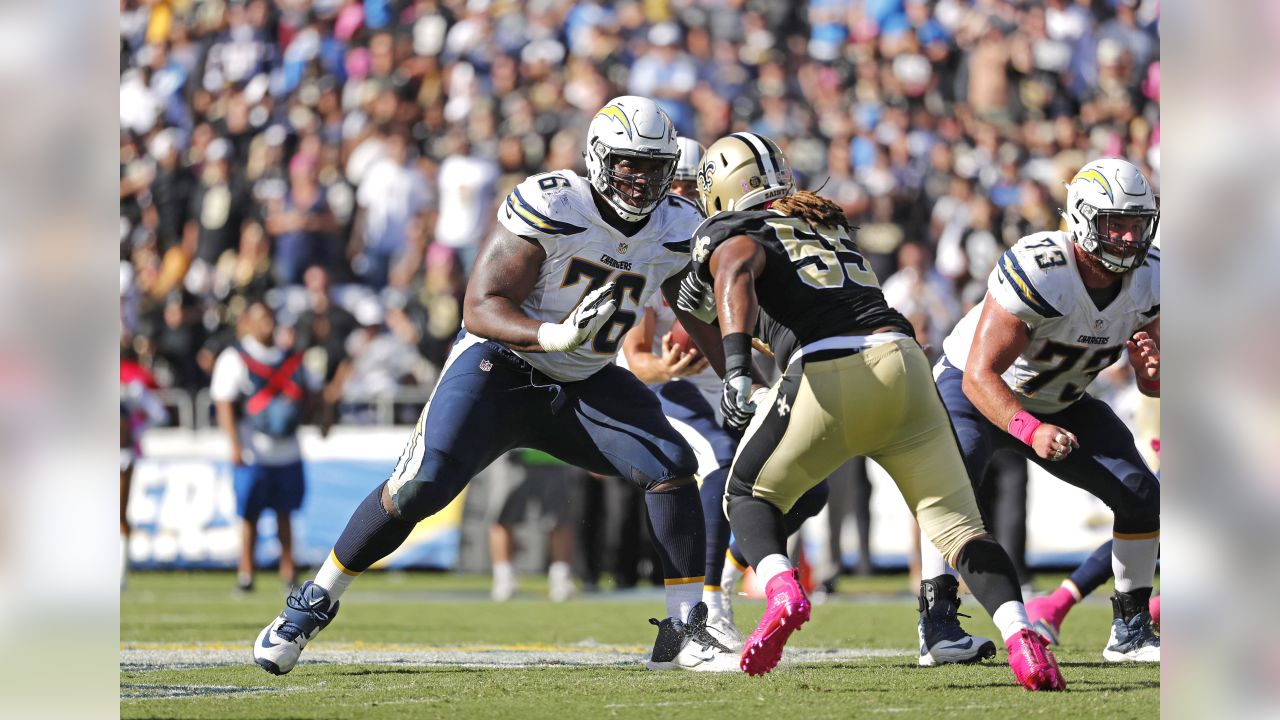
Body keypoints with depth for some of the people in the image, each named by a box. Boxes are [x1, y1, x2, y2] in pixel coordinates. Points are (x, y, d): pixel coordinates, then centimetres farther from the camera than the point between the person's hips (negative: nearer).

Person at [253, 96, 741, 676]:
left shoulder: (677, 231, -6)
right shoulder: (551, 206, -24)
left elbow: (708, 322, 12)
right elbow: (481, 308, -26)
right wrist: (554, 335, -42)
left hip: (584, 384, 5)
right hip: (500, 365, -5)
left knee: (672, 466, -16)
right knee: (422, 486, -20)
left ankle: (683, 634, -7)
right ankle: (313, 604, 1)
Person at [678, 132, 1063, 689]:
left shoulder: (729, 233, 12)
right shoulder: (828, 222, 31)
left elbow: (737, 276, -11)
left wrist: (736, 369, -24)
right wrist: (708, 300, 50)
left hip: (827, 375, -4)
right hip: (900, 359, 4)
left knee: (748, 494, 19)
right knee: (956, 522, 5)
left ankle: (782, 591, -9)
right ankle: (1021, 637, -18)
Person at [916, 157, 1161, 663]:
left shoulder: (1148, 277, -14)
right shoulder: (1037, 270, -35)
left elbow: (1152, 387, -3)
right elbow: (979, 376, -37)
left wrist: (1152, 370, -29)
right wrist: (1031, 431, -52)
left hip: (1059, 403, 6)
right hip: (977, 392, -6)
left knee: (1141, 495, -5)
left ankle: (1131, 632, 10)